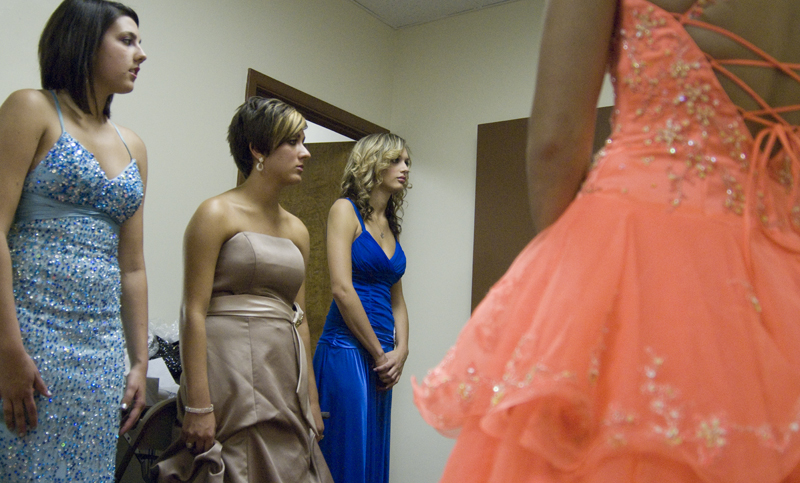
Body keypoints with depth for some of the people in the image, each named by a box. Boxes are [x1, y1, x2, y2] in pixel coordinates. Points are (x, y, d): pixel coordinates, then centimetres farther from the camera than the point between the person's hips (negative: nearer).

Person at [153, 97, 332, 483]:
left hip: (285, 373, 6)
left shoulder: (297, 230, 13)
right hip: (231, 368, -6)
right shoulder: (218, 214, -5)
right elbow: (194, 311, -11)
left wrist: (311, 397, 14)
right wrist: (198, 404, -16)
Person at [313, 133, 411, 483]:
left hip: (382, 358, 7)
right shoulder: (345, 210, -4)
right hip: (348, 351, -7)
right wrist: (379, 353, -10)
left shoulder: (390, 225, 16)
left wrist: (401, 351, 1)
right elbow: (341, 289, -14)